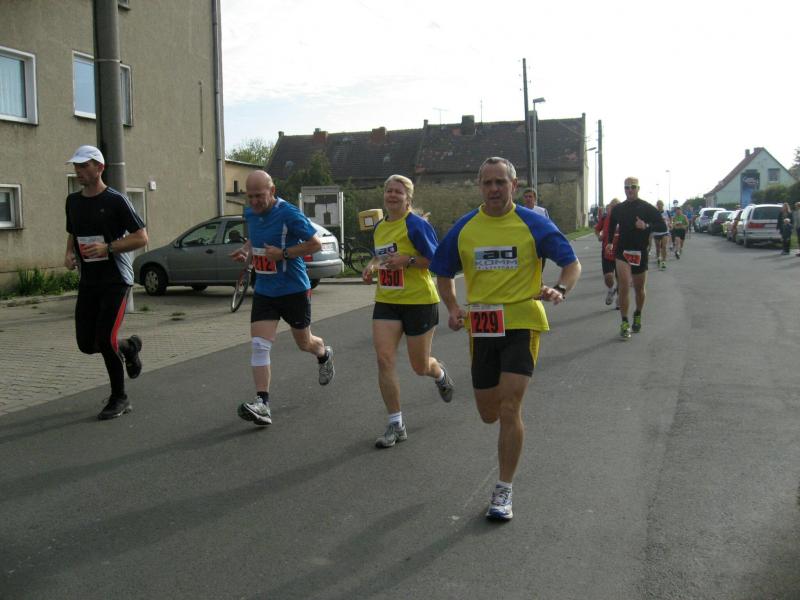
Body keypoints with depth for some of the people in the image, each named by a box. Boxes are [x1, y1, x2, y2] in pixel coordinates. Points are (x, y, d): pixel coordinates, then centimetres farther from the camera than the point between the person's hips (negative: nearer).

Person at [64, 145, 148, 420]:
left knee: (104, 340, -12)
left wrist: (107, 248, -21)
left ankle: (119, 399, 7)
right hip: (88, 281, 7)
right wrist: (69, 254, 2)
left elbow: (141, 237, -11)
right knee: (86, 343, 4)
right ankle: (129, 347, 35)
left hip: (115, 280, -6)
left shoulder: (115, 200, -9)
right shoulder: (73, 201, 10)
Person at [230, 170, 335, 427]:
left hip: (293, 290, -5)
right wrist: (245, 251, 1)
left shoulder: (289, 214, -18)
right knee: (259, 346, -10)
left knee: (305, 343, 14)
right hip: (264, 290, 5)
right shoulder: (250, 213, 3)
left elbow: (315, 243, -15)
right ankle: (262, 404, -10)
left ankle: (325, 355, 50)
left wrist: (283, 253, -22)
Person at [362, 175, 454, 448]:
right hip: (386, 302, 6)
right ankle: (396, 425, 1)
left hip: (419, 302, -6)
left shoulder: (416, 225, -12)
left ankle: (440, 373, 47)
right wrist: (373, 265, 6)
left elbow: (437, 260, -12)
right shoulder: (379, 227, 10)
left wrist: (407, 260, -24)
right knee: (384, 358, -10)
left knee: (420, 367, 7)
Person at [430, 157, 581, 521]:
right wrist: (453, 307, -4)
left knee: (509, 409, -12)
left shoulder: (534, 224, -3)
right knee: (489, 414, 10)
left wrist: (560, 290, -21)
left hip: (522, 323, -3)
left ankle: (503, 492, 3)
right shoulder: (463, 228, 5)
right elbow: (443, 275, 14)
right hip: (481, 327, 3)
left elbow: (572, 264, 0)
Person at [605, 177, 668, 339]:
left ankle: (638, 315, 38)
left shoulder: (648, 208, -4)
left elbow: (663, 227, -6)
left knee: (639, 289, 13)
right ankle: (624, 323, -9)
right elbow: (611, 227, 21)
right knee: (624, 286, -14)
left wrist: (646, 226, -22)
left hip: (640, 253, 0)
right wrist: (610, 242, 8)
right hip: (623, 251, 1)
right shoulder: (618, 209, 5)